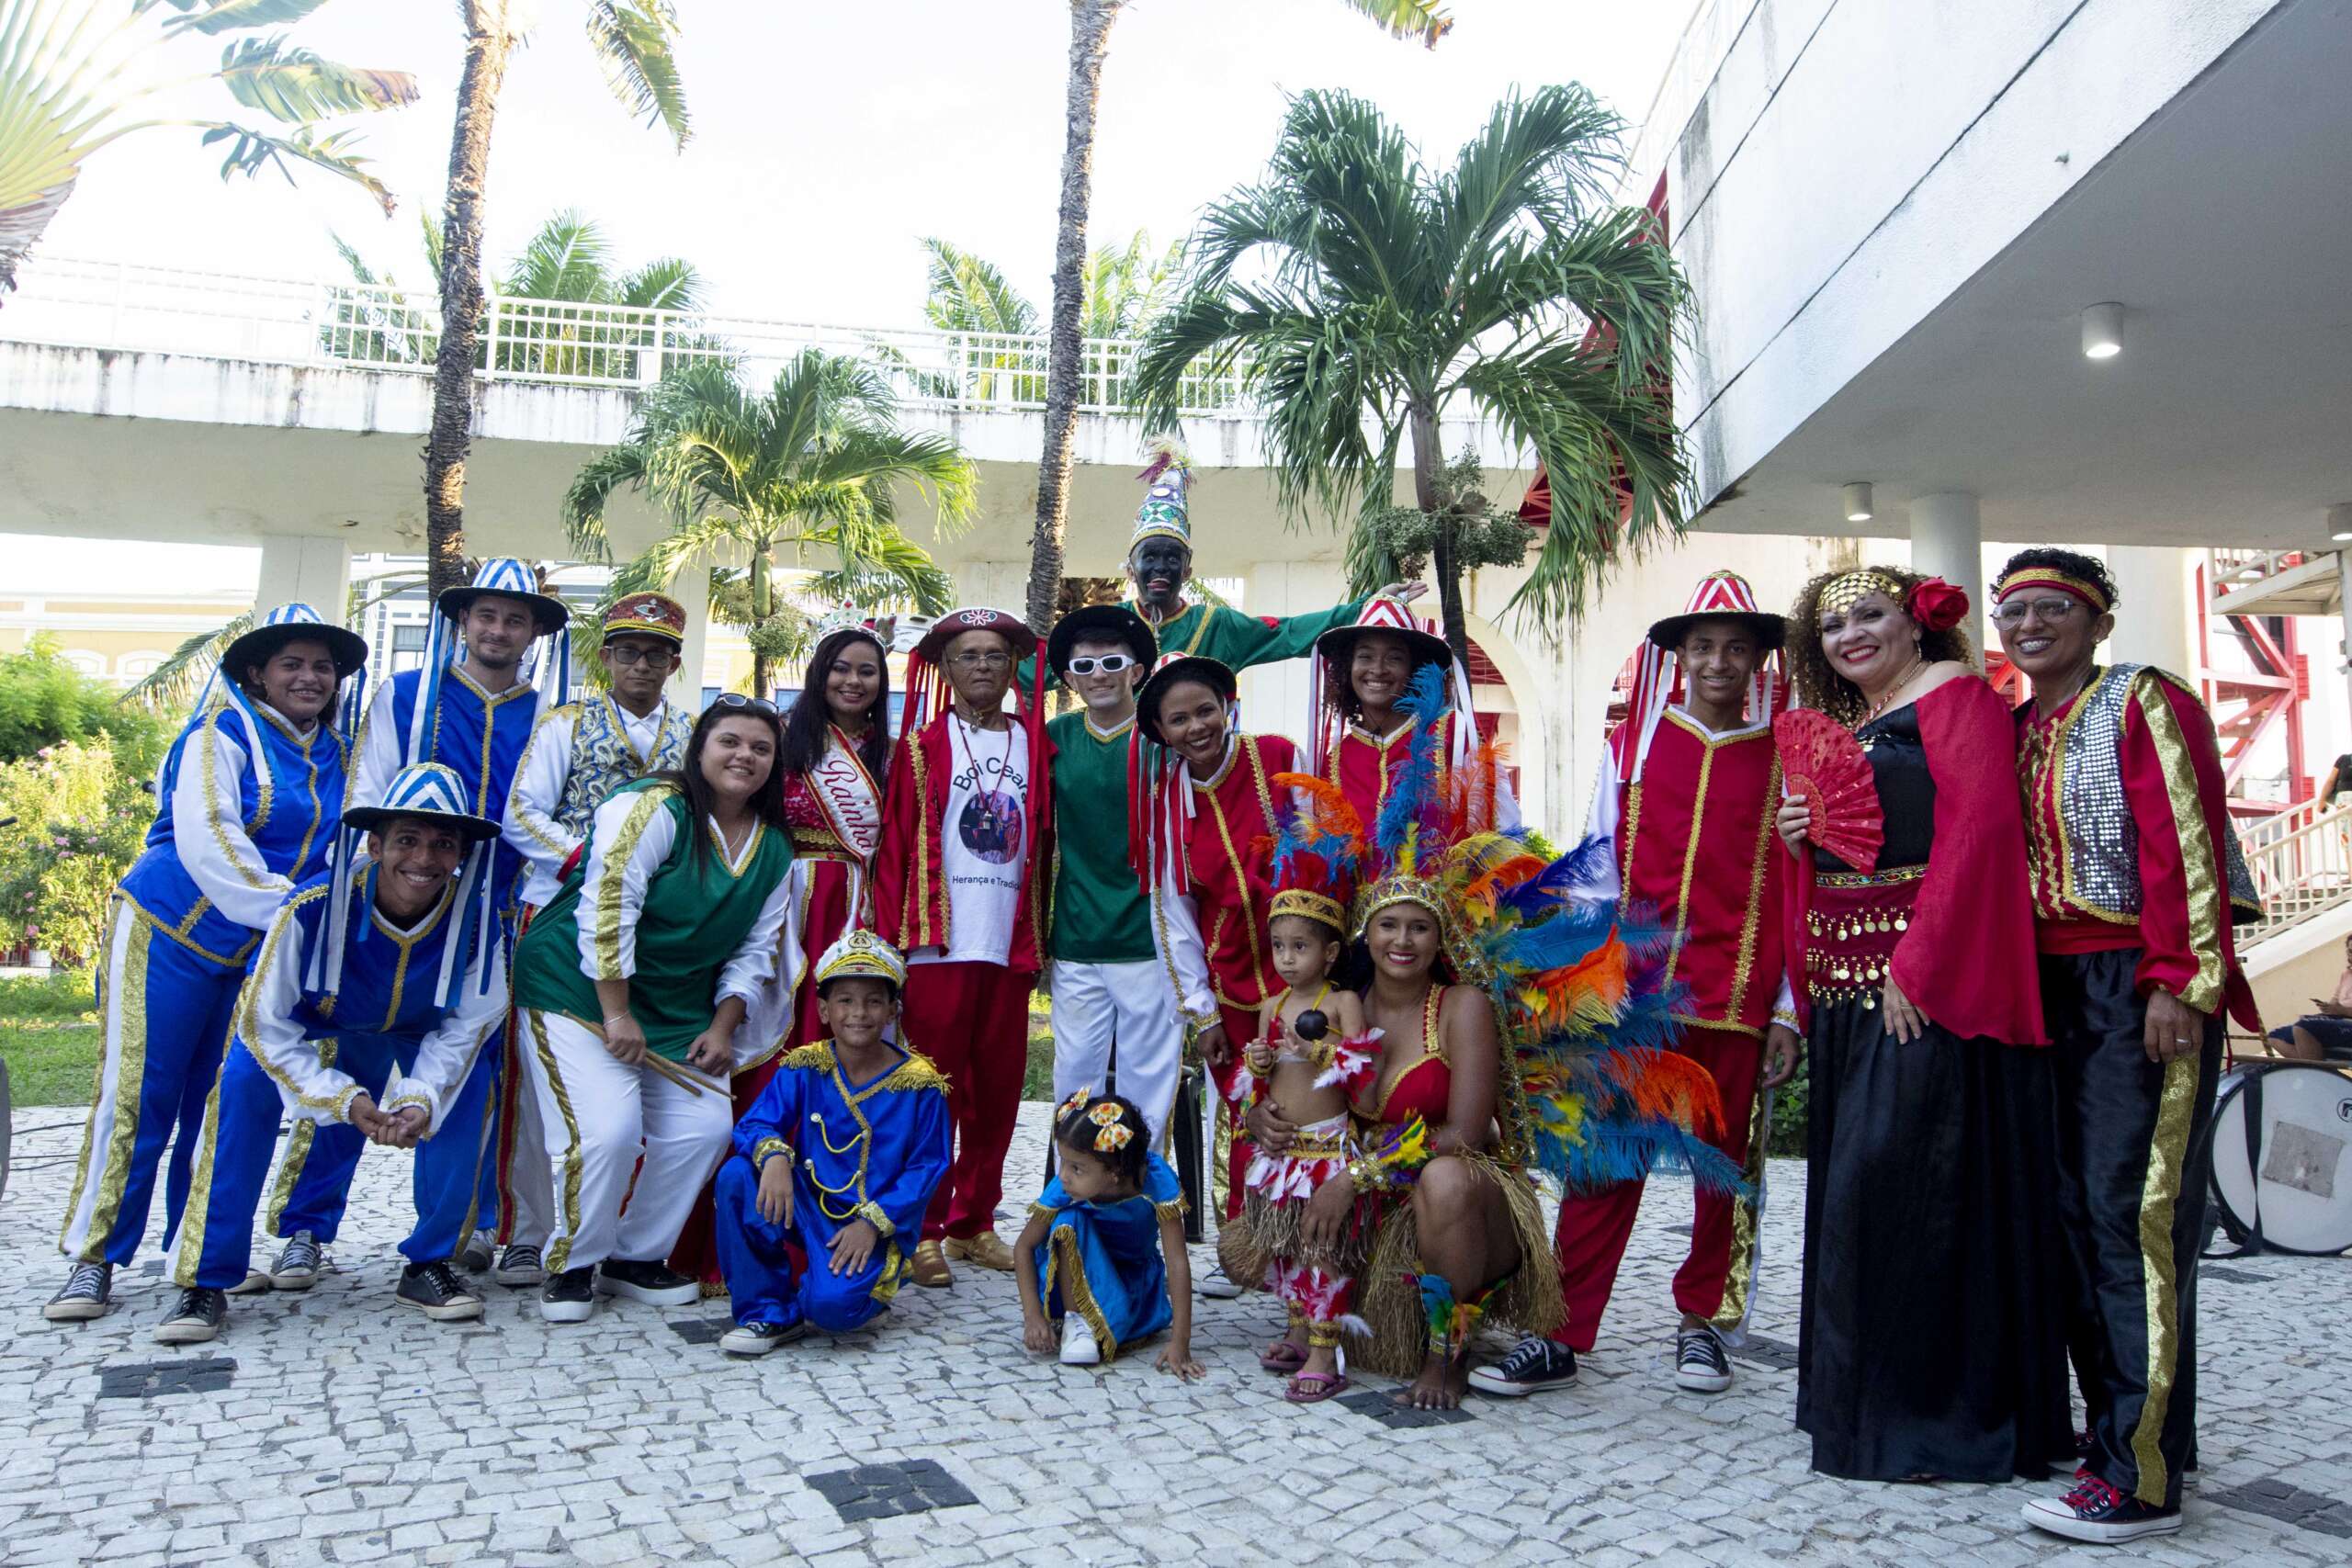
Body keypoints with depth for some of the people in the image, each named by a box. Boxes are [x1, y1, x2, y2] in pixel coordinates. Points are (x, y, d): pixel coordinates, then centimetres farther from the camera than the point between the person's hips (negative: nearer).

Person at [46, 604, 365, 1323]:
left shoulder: (338, 752, 8)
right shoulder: (222, 732, -10)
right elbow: (207, 837, -22)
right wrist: (287, 910, -29)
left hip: (260, 953, 5)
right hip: (168, 934, -5)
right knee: (137, 1097, -3)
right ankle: (93, 1259, 7)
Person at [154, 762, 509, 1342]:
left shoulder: (472, 924, -28)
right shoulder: (313, 908, -33)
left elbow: (466, 1027, -15)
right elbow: (266, 1027, -23)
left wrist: (420, 1099, -30)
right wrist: (346, 1100, -31)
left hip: (411, 1044, 1)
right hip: (309, 1031, -1)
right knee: (244, 1081, -26)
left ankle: (427, 1266, -5)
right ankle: (208, 1281, -15)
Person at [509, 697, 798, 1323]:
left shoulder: (773, 848, 5)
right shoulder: (653, 808, -17)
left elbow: (754, 949, 8)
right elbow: (606, 910, -23)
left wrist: (723, 1025, -3)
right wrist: (615, 1015, -22)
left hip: (676, 1006, 7)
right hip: (578, 986, -7)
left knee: (705, 1127, -5)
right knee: (608, 1129, -19)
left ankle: (636, 1258, 16)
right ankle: (571, 1264, 6)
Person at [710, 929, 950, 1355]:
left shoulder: (920, 1084, -8)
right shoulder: (804, 1067, -1)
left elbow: (928, 1167, -7)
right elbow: (754, 1124, -8)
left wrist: (873, 1222, -18)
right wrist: (774, 1156, -32)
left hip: (875, 1224, -3)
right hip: (807, 1207, 4)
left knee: (833, 1306, -30)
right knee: (737, 1176, -23)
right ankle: (768, 1311, -8)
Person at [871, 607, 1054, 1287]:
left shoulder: (1034, 742, 11)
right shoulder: (923, 744, 3)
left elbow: (1044, 842, 10)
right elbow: (894, 846, 0)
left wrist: (1037, 937, 5)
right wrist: (889, 938, -5)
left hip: (1009, 943, 3)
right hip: (938, 942, -3)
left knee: (998, 1087, 8)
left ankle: (974, 1223, 21)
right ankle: (924, 1230, 11)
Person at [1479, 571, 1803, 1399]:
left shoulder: (1781, 761, 5)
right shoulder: (1633, 743, 7)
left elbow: (1794, 890, 4)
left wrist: (1788, 1009, 0)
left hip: (1737, 993, 0)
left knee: (1725, 1165, 10)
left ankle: (1702, 1323, 27)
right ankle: (1563, 1336, 6)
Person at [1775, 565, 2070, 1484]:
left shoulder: (1954, 693, -4)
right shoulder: (1842, 729, 20)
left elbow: (1979, 828, -16)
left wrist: (1919, 964, -22)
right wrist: (1797, 837, 3)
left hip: (1929, 981, -8)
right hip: (1849, 985, 8)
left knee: (1905, 1179, -7)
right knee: (1851, 1182, 10)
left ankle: (1933, 1414, 6)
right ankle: (1865, 1399, 22)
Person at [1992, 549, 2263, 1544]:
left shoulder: (2144, 703, -4)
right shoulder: (2015, 729, 17)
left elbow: (2187, 844, -12)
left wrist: (2178, 982, -19)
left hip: (2141, 986, -7)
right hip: (2052, 990, 8)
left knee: (2134, 1214, -9)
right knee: (2072, 1213, 9)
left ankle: (2142, 1475, -5)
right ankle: (2116, 1423, 21)